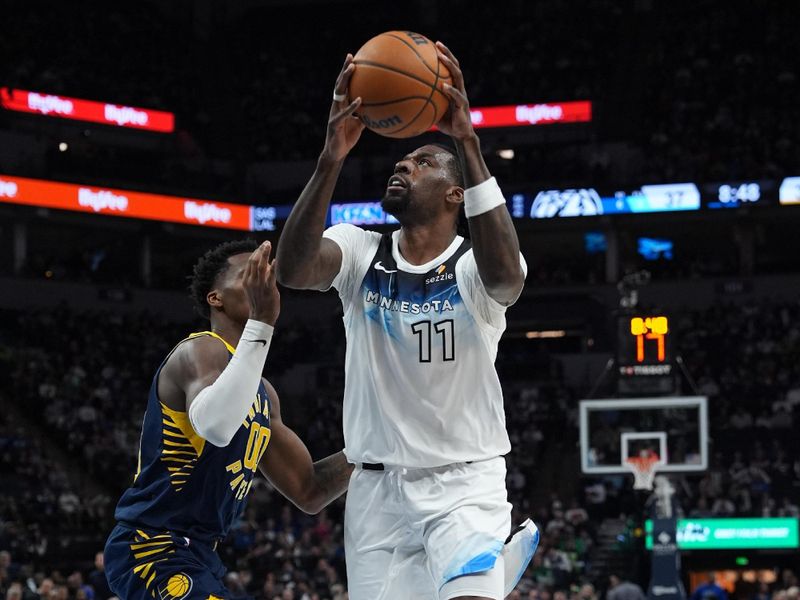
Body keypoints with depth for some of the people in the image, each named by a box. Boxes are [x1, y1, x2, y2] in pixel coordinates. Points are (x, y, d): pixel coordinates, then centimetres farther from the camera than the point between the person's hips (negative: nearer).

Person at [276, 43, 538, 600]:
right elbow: (292, 270, -22)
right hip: (377, 486, 4)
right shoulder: (361, 252, 1)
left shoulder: (474, 263, -6)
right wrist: (332, 158, -35)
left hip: (465, 481, -4)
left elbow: (505, 277, -32)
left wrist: (469, 143, -39)